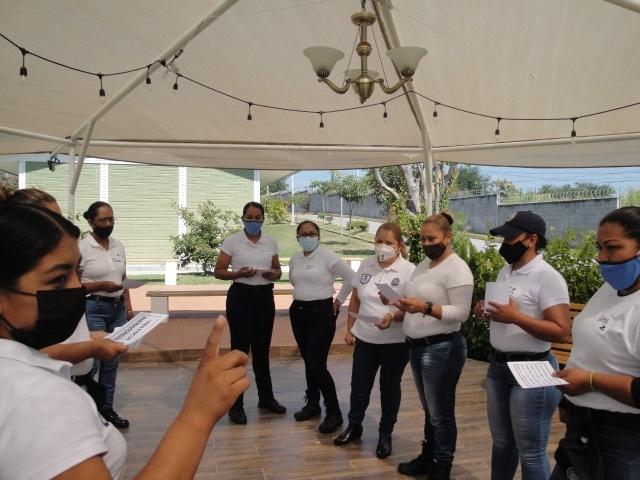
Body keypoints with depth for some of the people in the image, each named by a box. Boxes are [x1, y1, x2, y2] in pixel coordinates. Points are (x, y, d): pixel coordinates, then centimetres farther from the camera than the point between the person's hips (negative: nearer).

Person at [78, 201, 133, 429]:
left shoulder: (118, 245, 9)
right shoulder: (81, 247, -9)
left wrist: (128, 307, 9)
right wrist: (101, 285, -20)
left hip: (117, 308, 6)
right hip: (93, 309, -6)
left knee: (112, 361, 10)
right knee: (91, 362, -6)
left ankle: (106, 408, 22)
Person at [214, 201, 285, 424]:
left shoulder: (271, 242, 6)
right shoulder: (232, 241, -5)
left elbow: (278, 271, 14)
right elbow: (218, 272, -3)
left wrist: (272, 274, -10)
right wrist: (239, 273, -20)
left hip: (265, 296, 4)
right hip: (241, 296, -4)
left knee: (262, 349, 14)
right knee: (240, 349, -1)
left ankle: (266, 397, 29)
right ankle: (236, 404, 12)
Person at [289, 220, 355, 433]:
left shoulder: (327, 256, -11)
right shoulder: (295, 258, 8)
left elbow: (351, 276, -9)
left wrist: (338, 301, -5)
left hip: (321, 312, -6)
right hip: (298, 312, 6)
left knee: (317, 365, -10)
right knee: (308, 362, 14)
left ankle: (334, 412, 4)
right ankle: (312, 404, 30)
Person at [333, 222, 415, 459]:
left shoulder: (409, 270, -11)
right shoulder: (366, 265, 3)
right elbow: (355, 300, 10)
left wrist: (393, 316, -31)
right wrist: (349, 329, 10)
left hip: (395, 341, -3)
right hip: (365, 337, 4)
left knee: (389, 388, 13)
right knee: (359, 386, 13)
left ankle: (385, 435, 31)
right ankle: (353, 427, 36)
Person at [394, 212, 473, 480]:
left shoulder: (457, 269, -15)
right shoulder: (423, 265, 11)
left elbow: (461, 313, -20)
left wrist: (426, 308, -29)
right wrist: (405, 306, 0)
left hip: (442, 349, -8)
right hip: (417, 346, 8)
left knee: (441, 412, 7)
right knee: (429, 410, 21)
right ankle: (427, 457, 36)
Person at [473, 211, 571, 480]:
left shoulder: (547, 277, -16)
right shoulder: (504, 272, 9)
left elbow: (561, 331, -21)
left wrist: (516, 317, -28)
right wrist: (485, 312, 0)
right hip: (497, 366, 8)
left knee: (530, 452, 6)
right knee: (501, 443, 21)